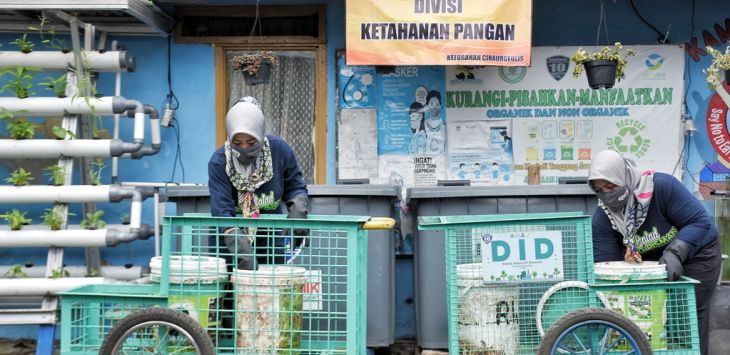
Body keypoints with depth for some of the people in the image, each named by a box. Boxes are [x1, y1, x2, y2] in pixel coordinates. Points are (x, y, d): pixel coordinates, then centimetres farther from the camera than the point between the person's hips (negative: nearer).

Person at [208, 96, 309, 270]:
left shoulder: (279, 150, -11)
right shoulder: (218, 162, -18)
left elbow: (295, 187, 3)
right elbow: (222, 210, -26)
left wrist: (298, 207, -21)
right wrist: (242, 251, -40)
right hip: (229, 241, -2)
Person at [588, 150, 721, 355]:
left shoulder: (662, 186, -30)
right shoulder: (602, 219, -17)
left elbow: (700, 222, -29)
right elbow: (605, 264, -17)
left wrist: (674, 253, -42)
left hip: (695, 255, -4)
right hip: (650, 262, 4)